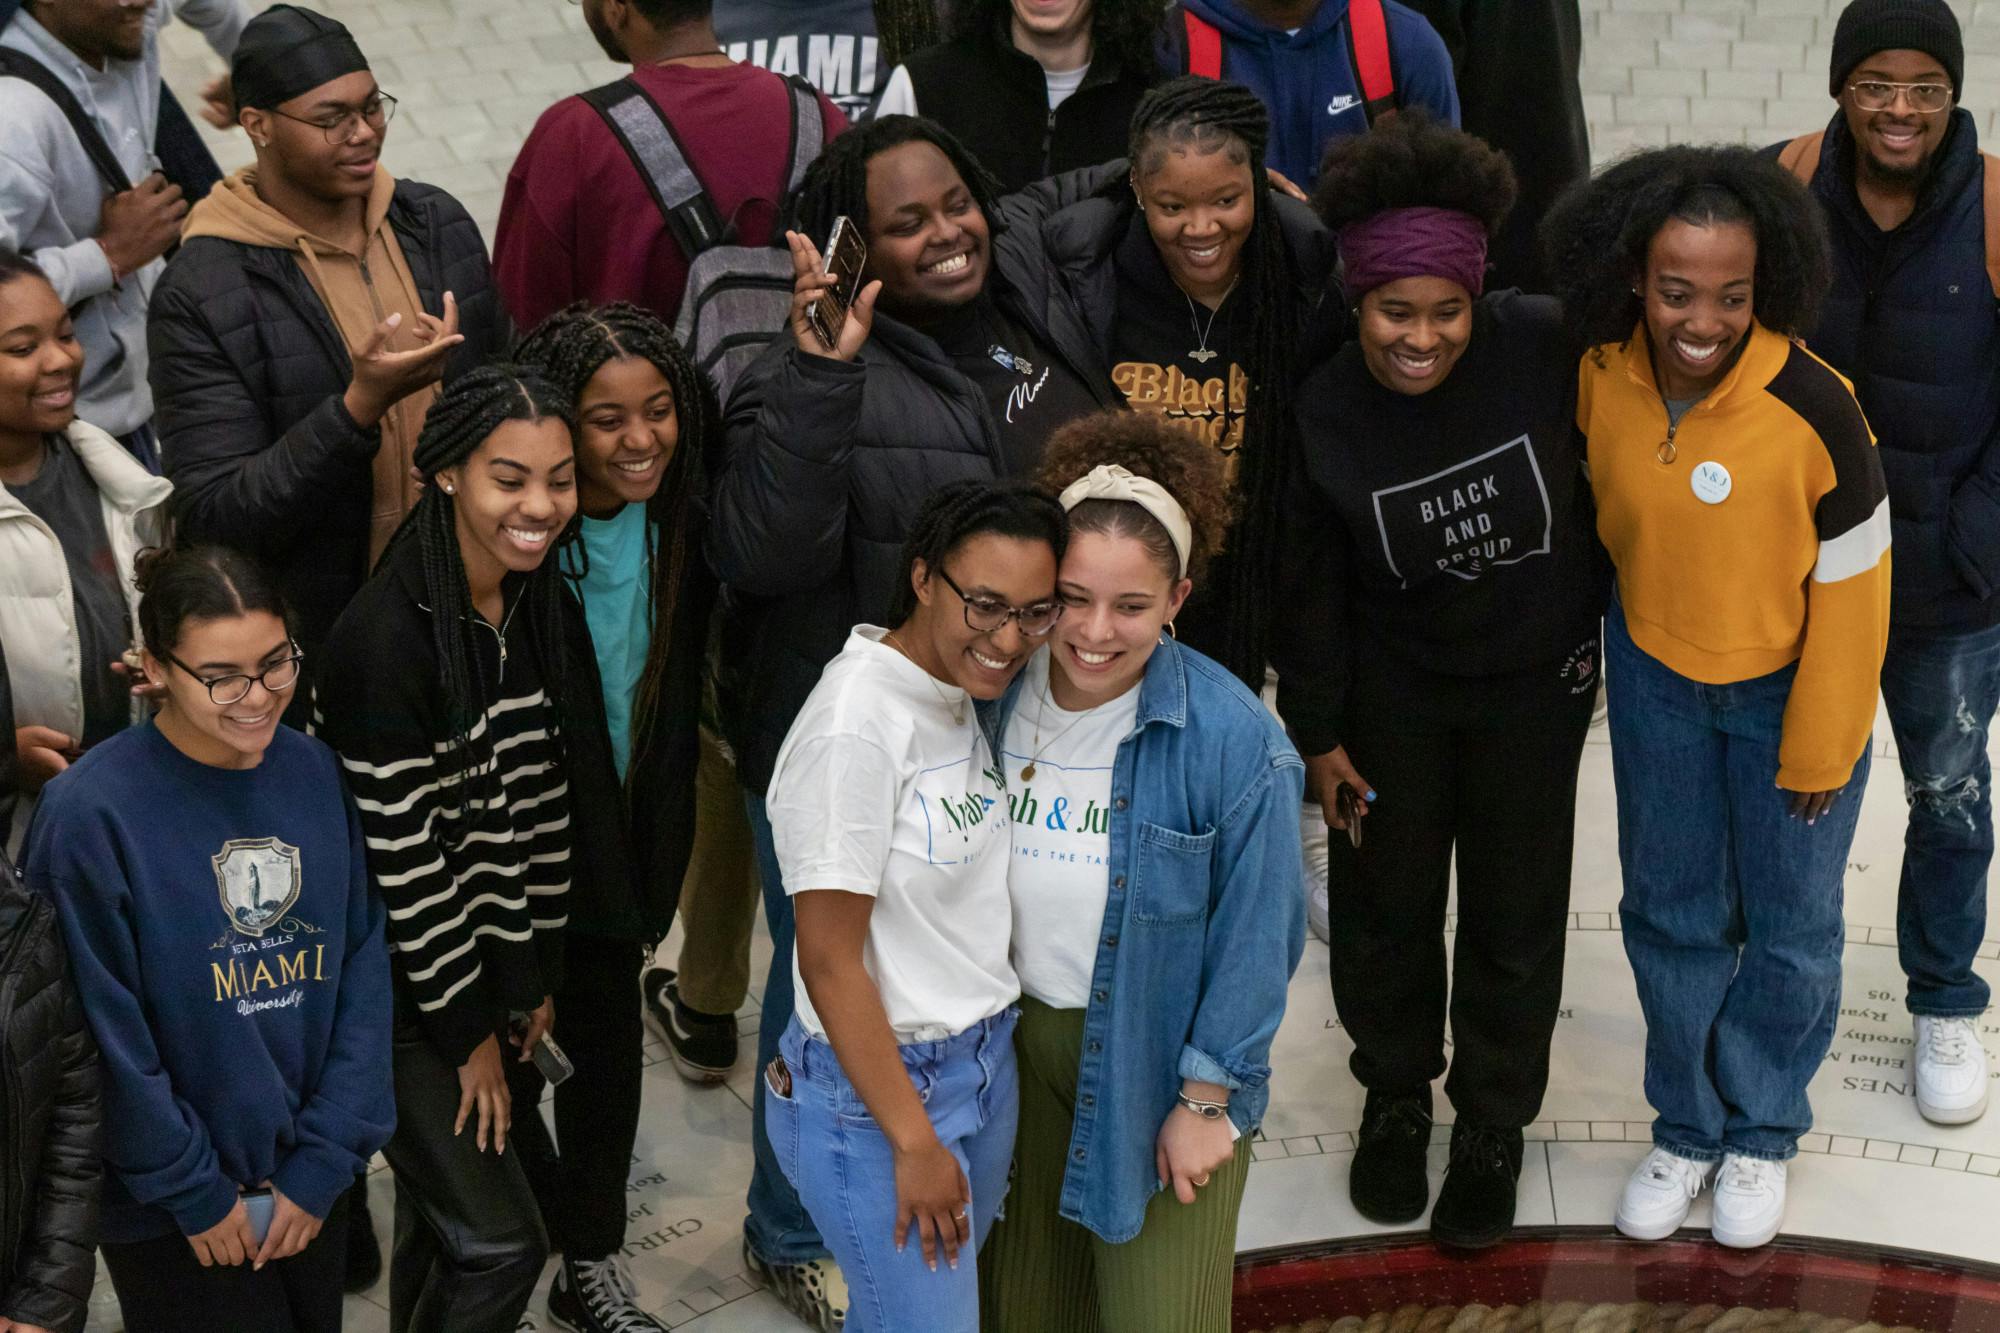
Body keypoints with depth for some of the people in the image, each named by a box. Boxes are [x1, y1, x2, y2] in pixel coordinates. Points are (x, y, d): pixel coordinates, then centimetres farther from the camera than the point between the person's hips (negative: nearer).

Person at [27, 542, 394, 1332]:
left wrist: (325, 1160, -4)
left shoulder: (318, 776, -3)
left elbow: (363, 971, 0)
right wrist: (194, 1191, -10)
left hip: (310, 1182, 5)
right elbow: (107, 1035, -14)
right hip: (175, 1210, -5)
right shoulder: (91, 814, -18)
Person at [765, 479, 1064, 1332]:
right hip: (873, 1090, -8)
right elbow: (829, 960, -20)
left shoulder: (963, 695, 3)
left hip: (986, 1063, 8)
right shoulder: (855, 727, -23)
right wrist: (916, 1143, -17)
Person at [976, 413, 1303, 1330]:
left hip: (1155, 1062, -4)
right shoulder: (993, 700, -8)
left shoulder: (1232, 740, -20)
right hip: (1015, 1046, 4)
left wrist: (1206, 1101, -9)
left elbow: (1254, 939, -12)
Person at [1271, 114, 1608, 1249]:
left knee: (1515, 911, 13)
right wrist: (1318, 733, 0)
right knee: (1386, 902, 16)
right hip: (1393, 691, 1)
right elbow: (1311, 585, -7)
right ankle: (1396, 1096, 42)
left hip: (1535, 685, 0)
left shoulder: (1547, 346, -24)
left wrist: (1607, 617, 1)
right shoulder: (1321, 413, -19)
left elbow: (1605, 473, -6)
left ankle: (1494, 1122, 35)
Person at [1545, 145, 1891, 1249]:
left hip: (1790, 687, -3)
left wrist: (1819, 748, -11)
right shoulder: (1601, 376, -18)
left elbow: (1850, 588, -18)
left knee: (1790, 926, 12)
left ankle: (1761, 1132, 38)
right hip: (1654, 673, 3)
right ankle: (1687, 1125, 39)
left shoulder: (1813, 409, -31)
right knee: (1669, 911, 16)